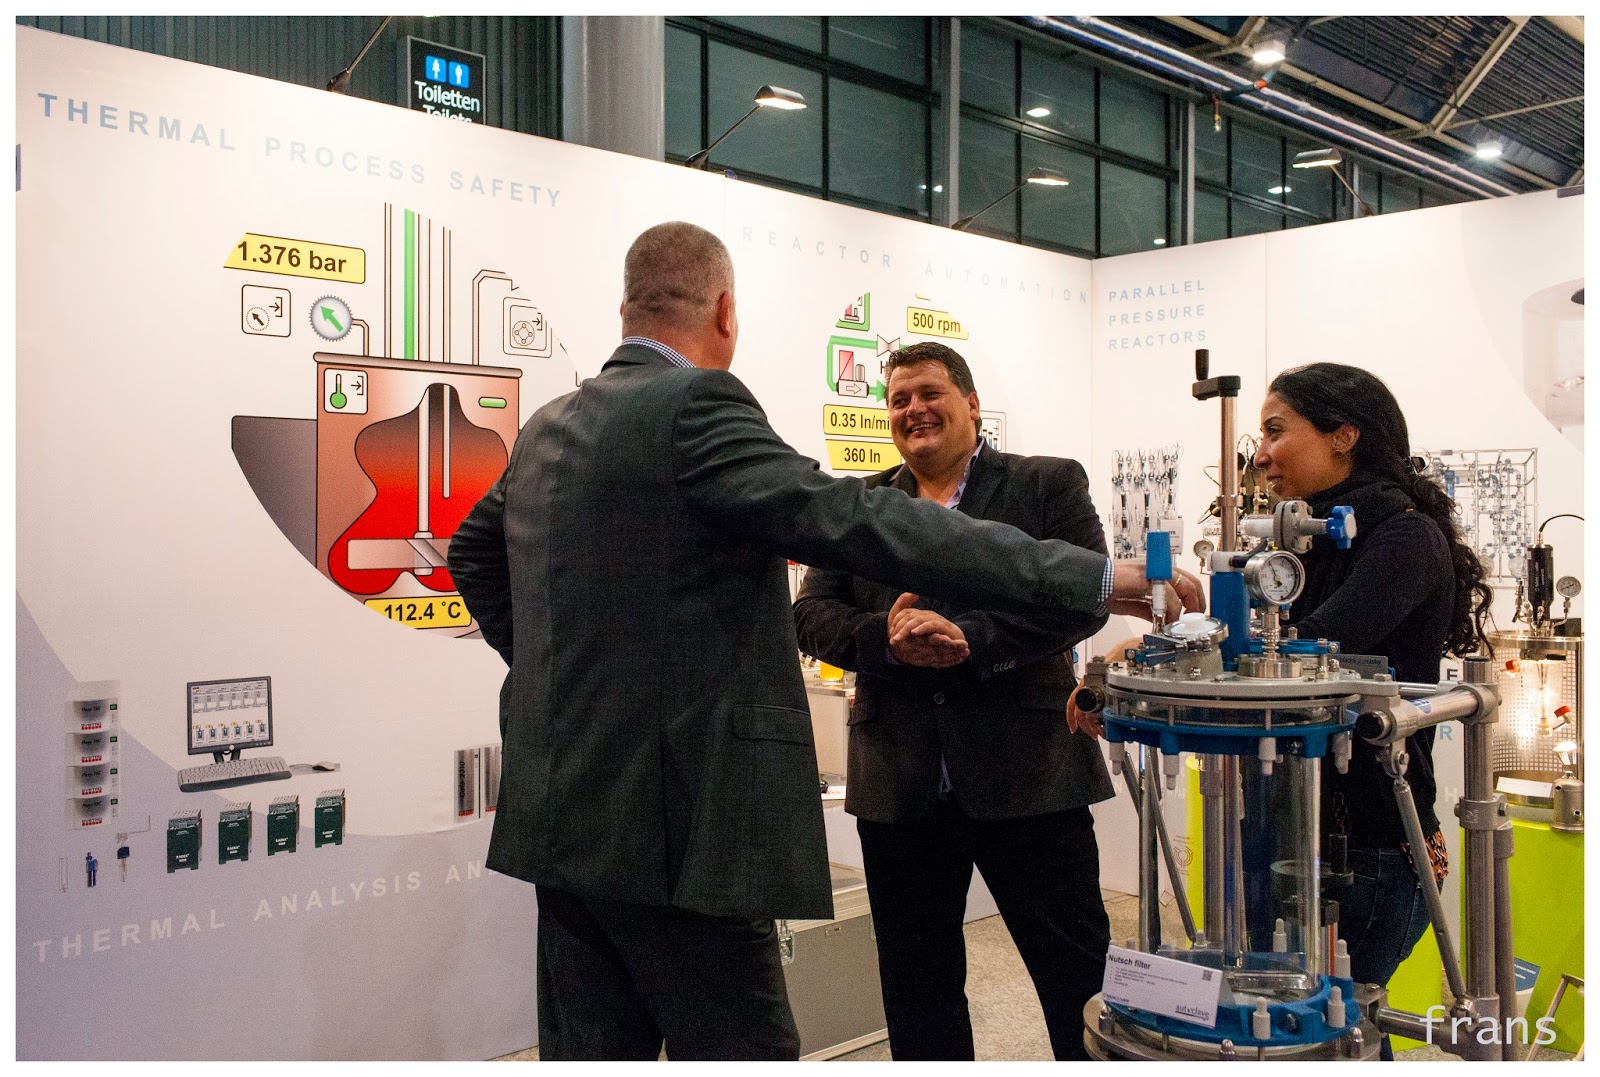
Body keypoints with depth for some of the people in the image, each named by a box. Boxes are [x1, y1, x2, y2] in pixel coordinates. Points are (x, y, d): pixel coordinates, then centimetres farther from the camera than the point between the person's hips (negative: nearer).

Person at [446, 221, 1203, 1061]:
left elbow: (472, 550, 28)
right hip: (675, 827, -9)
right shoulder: (694, 404, -15)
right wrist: (1097, 577, -22)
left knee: (592, 1051, 15)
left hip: (564, 815, 9)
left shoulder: (549, 425, 11)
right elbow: (858, 522, -24)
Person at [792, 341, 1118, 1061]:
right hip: (900, 784, 3)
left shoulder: (1051, 484, 3)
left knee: (1081, 976, 7)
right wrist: (885, 637, -16)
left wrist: (969, 636, -21)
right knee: (917, 990, 15)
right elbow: (811, 613, 4)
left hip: (1028, 776, -3)